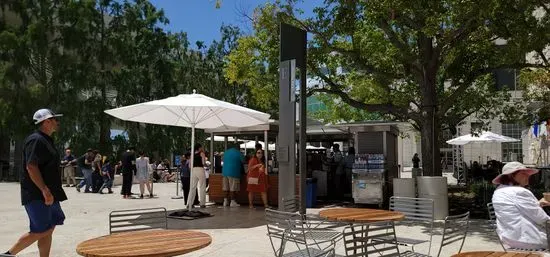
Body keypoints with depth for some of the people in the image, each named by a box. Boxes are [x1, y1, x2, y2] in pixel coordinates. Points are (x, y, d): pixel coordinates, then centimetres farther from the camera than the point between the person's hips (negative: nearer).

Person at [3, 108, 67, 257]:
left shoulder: (47, 140, 16)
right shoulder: (36, 140, -15)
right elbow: (31, 167, -24)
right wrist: (44, 190, -28)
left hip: (48, 194, 10)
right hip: (37, 196, -10)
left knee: (49, 229, 10)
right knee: (40, 231, -6)